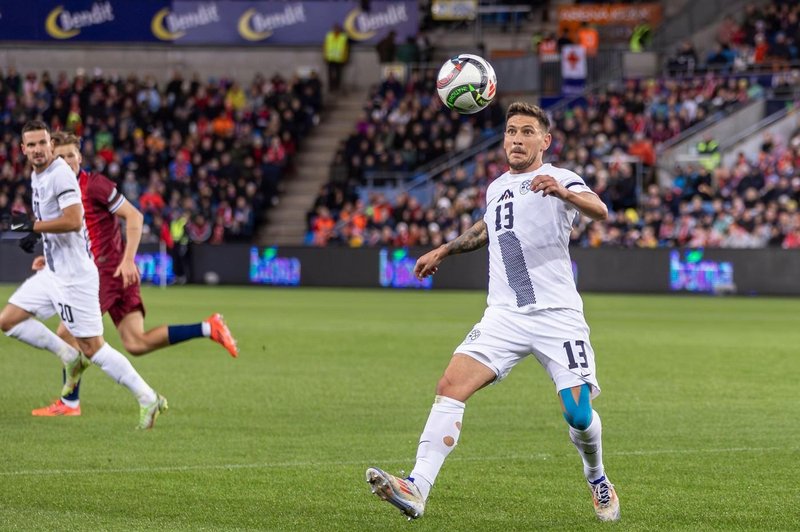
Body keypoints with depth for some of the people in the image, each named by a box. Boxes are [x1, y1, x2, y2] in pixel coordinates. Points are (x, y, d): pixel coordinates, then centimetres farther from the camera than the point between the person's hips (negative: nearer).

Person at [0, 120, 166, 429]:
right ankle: (69, 357, 15)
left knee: (92, 348, -8)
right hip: (52, 273, 10)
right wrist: (36, 233, 14)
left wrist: (32, 225, -19)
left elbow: (73, 221, -27)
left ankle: (148, 399, -2)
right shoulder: (37, 176, 13)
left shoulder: (60, 174, -17)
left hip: (73, 275, -10)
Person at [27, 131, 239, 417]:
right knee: (136, 344, 1)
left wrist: (128, 260, -22)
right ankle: (207, 328, 2)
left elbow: (134, 217, -14)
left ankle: (69, 402, 7)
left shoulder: (94, 184, -11)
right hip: (100, 269, 9)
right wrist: (50, 259, 13)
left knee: (67, 333, -3)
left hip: (111, 269, -9)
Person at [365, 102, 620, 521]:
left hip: (557, 315, -4)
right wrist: (444, 250, 36)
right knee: (451, 386, -16)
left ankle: (597, 481, 22)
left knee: (579, 415, -11)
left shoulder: (561, 179, -3)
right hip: (505, 315, 4)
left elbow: (599, 211, -25)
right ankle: (416, 490, -24)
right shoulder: (496, 188, 15)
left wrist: (562, 192, -44)